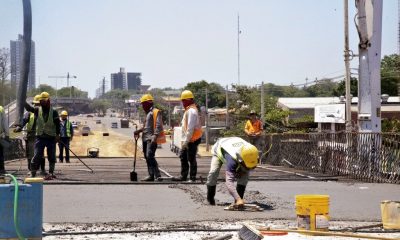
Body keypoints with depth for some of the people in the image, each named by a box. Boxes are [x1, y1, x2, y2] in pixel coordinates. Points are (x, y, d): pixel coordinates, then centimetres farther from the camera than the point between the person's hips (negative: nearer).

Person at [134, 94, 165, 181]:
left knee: (150, 156, -19)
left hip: (151, 139, -10)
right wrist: (139, 131, 29)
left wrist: (155, 137, -26)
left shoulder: (155, 112, -8)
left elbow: (158, 126, -17)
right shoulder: (148, 113, 21)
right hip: (146, 139, 10)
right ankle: (151, 175, 15)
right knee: (147, 157, 10)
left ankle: (157, 175, -20)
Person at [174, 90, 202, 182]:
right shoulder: (188, 110, 16)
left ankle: (192, 178, 1)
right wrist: (184, 140, 19)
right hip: (186, 140, 11)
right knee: (183, 157, 16)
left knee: (191, 159, -4)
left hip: (192, 140, -11)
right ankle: (183, 176, 24)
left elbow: (190, 128, -22)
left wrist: (186, 141, -22)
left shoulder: (191, 111, -18)